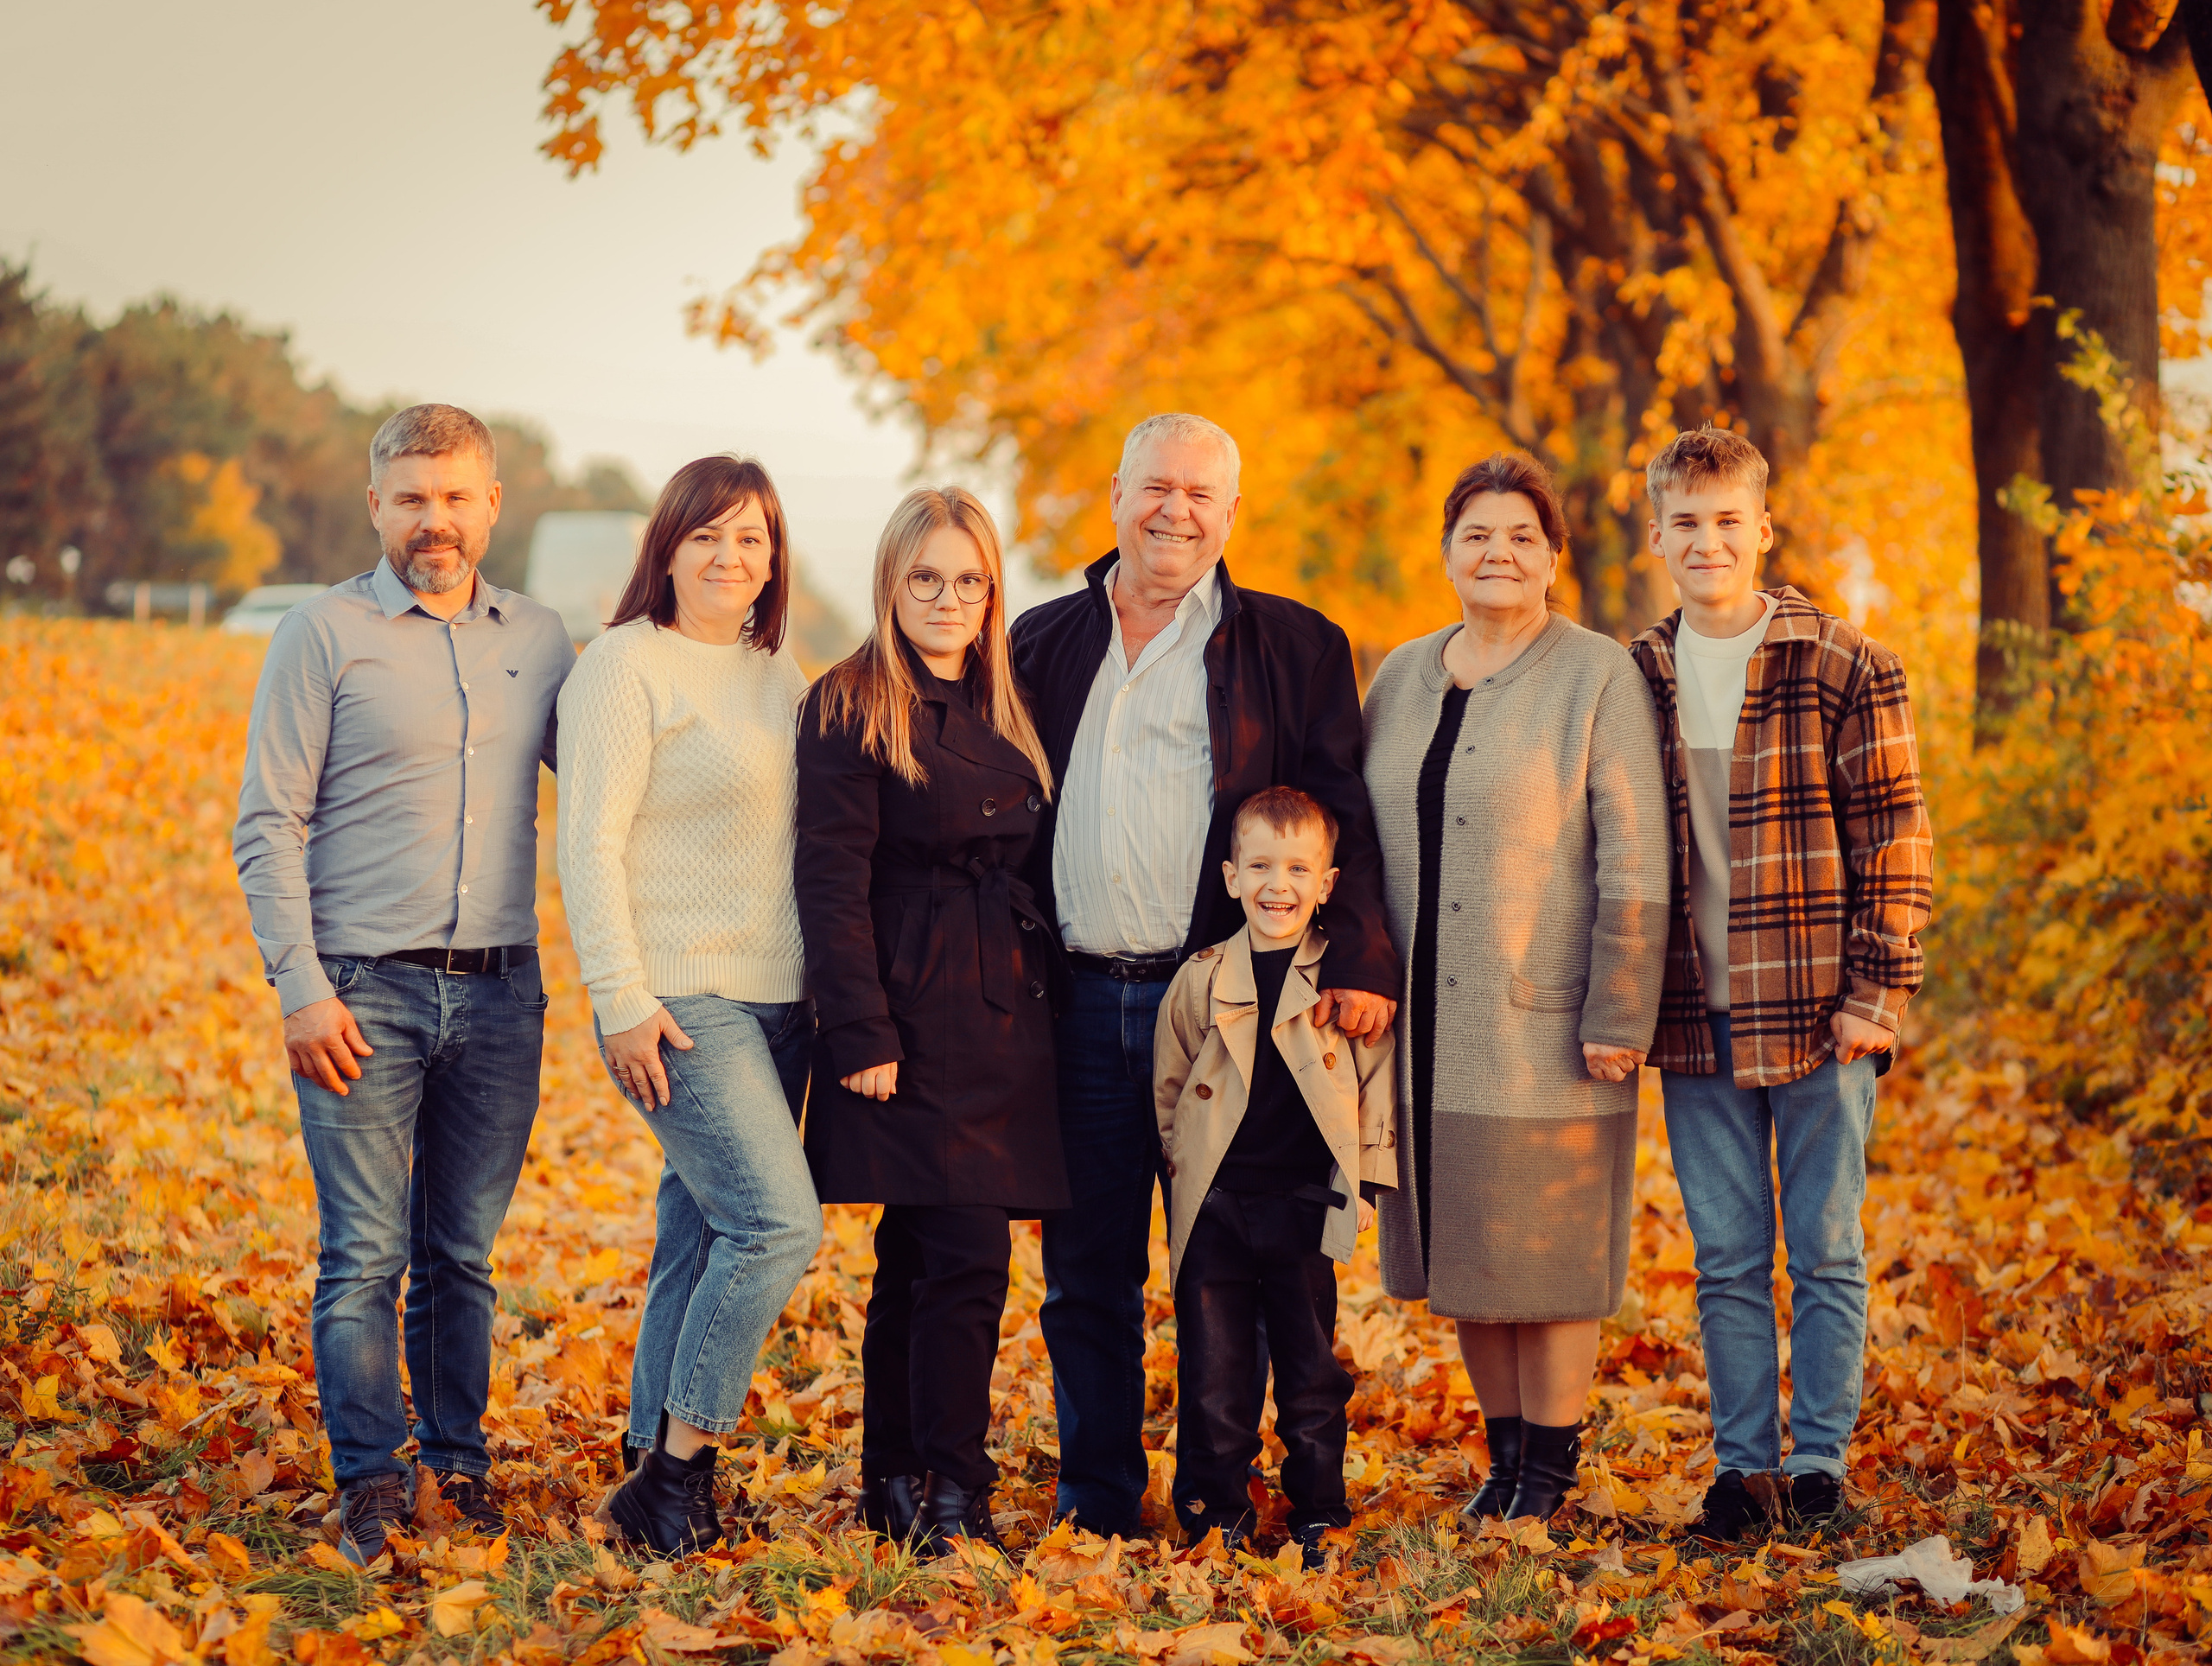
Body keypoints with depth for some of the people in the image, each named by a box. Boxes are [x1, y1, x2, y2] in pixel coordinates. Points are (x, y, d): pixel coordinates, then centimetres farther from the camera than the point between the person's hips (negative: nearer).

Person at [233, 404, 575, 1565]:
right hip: (364, 992, -3)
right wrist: (300, 988, -11)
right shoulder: (325, 635, -1)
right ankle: (371, 1483, 4)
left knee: (463, 1251, 10)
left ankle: (460, 1460, 22)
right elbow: (268, 827, -3)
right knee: (364, 1254, -4)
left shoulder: (539, 642, 10)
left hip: (498, 992, 3)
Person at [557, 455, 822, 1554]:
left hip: (775, 1003, 7)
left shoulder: (778, 676, 16)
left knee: (703, 1236, 8)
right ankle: (677, 1473, -9)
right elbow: (589, 845, -11)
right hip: (680, 1000, -7)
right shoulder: (628, 665, -7)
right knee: (778, 1222, -17)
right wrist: (621, 1000, -17)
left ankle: (659, 1479, 15)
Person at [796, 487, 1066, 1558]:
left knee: (919, 1259, 10)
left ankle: (898, 1489, 16)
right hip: (913, 1015, -6)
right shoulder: (850, 708, -5)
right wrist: (861, 1031, -16)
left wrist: (1040, 1006, 12)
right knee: (966, 1256, -11)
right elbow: (832, 877, -10)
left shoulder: (1006, 711, 16)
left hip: (1005, 1017, 6)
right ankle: (951, 1498, -5)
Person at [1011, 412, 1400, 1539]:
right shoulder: (1043, 643, 13)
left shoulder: (1293, 647, 5)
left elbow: (1344, 820, 0)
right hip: (1076, 1001, 3)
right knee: (1086, 1269, 6)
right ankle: (1095, 1501, 14)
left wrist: (1358, 965, -13)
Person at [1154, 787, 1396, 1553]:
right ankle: (1215, 1512, 14)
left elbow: (1378, 1083, 5)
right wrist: (1185, 1164, 7)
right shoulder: (1201, 980, 4)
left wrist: (1366, 1181, 0)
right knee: (1212, 1365, 4)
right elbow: (1168, 1087, 15)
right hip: (1215, 1204, 1)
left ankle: (1317, 1511, 18)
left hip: (1306, 1204, -1)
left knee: (1311, 1366, 7)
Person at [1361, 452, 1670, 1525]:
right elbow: (1366, 845, 16)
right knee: (1458, 1244, 9)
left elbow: (1634, 862, -9)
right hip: (1429, 1031, 5)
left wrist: (1619, 1019, -14)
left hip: (1544, 1025, -5)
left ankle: (1551, 1469, 10)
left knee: (1546, 1246, 0)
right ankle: (1503, 1456, 21)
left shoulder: (1599, 680, -5)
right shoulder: (1401, 679, 12)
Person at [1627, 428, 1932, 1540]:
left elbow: (1895, 841, -3)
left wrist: (1876, 991, -10)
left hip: (1817, 1018, -3)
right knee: (1726, 1259, 8)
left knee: (1825, 1250, 4)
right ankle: (1743, 1462, 16)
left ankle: (1821, 1462, 13)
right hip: (1695, 1020, 3)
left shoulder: (1844, 669, -3)